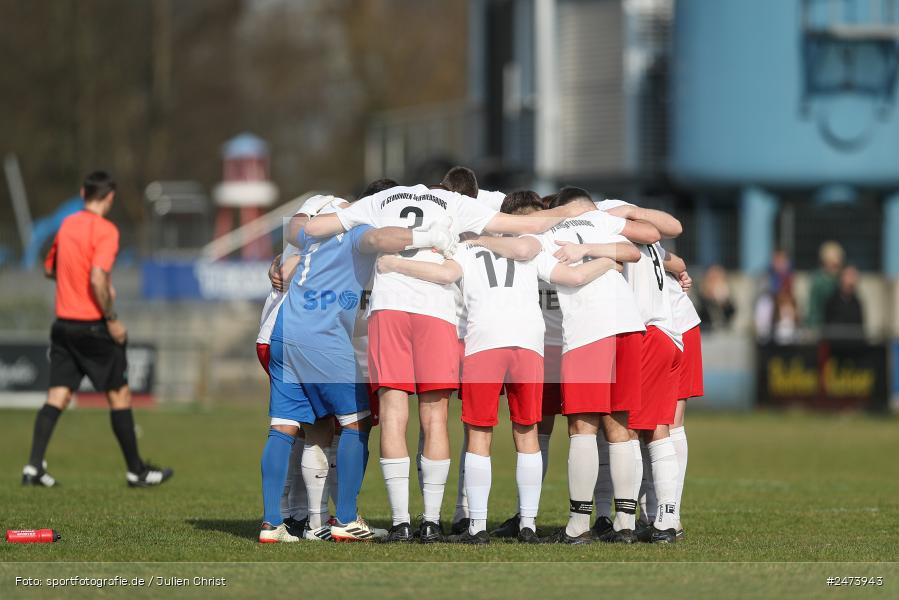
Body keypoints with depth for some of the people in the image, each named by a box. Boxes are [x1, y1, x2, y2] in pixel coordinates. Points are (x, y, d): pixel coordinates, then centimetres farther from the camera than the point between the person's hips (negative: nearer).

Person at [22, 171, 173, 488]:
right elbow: (98, 279, -24)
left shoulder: (67, 225, 10)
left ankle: (34, 466, -7)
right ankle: (136, 471, 13)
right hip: (93, 325, -6)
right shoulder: (105, 230, -13)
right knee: (119, 394, 5)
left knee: (57, 396, 5)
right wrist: (112, 318, -14)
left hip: (63, 322, 6)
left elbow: (50, 269, 23)